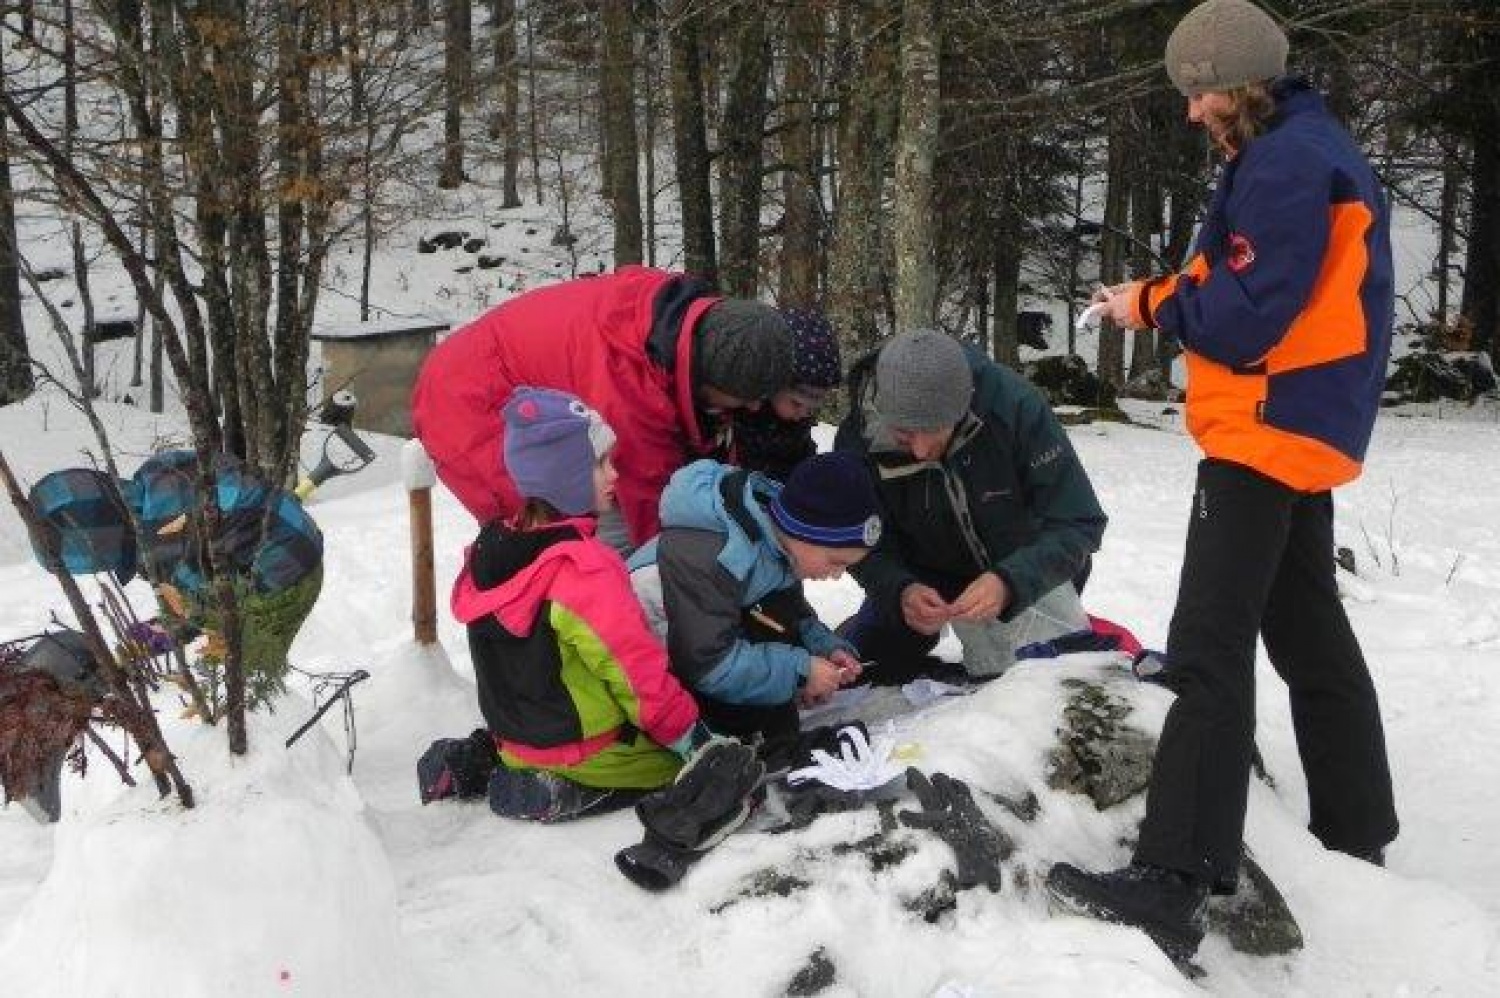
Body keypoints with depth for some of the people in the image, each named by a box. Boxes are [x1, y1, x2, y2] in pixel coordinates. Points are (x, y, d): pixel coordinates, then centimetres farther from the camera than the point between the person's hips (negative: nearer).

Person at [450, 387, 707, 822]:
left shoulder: (490, 552, -3)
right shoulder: (585, 568, -28)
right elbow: (638, 670, -22)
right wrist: (689, 734, -8)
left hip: (513, 734, 7)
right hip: (581, 749, -7)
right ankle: (567, 791, -6)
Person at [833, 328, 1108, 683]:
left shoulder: (1013, 403, -35)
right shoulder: (857, 440, -28)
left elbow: (1079, 522, -32)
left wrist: (1010, 583, -48)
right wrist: (900, 590, -40)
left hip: (1025, 570, -1)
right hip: (926, 578, 2)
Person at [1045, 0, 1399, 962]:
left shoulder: (1286, 162, -14)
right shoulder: (1312, 150, 18)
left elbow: (1246, 317, -20)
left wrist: (1154, 303, -5)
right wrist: (1172, 295, 5)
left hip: (1269, 428, -11)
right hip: (1300, 427, 11)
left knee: (1210, 648, -16)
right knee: (1311, 636, 19)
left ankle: (1174, 881, -19)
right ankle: (1356, 833, 32)